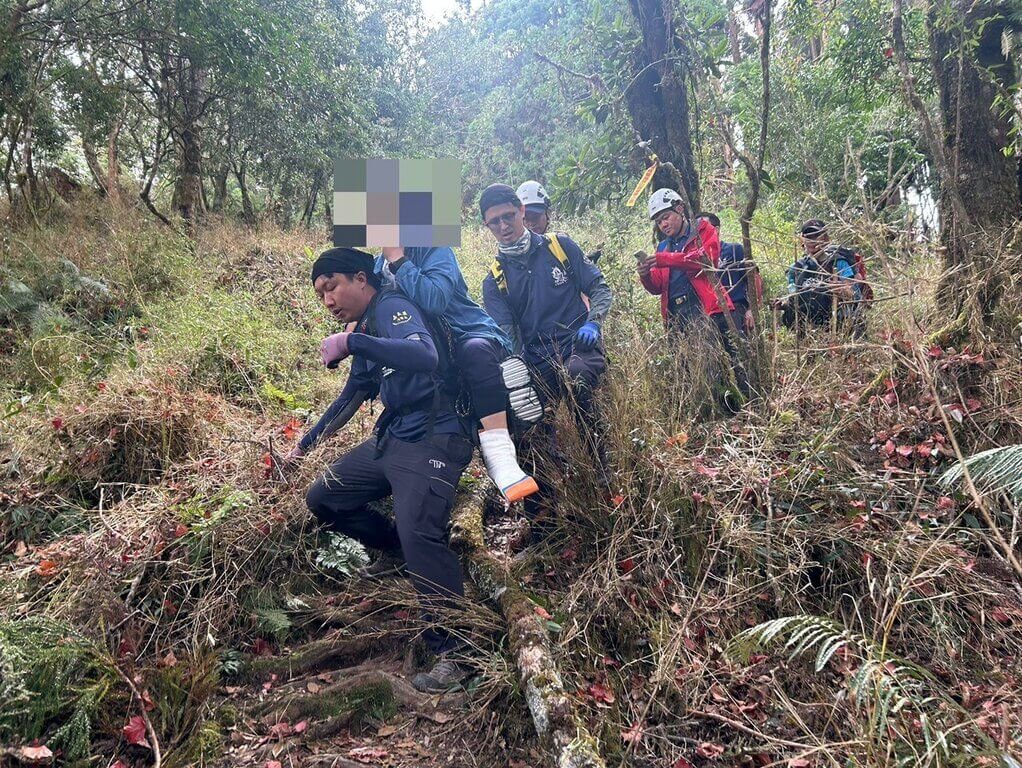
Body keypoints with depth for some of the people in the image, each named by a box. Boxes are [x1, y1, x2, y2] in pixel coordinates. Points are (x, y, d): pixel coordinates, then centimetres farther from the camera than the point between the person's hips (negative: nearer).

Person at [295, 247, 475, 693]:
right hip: (390, 440, 10)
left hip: (432, 442, -10)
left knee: (419, 534, -28)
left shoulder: (391, 307, -10)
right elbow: (352, 396, 31)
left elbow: (426, 356, -32)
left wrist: (351, 344, -33)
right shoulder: (364, 330, 18)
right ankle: (395, 548, 31)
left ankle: (453, 655, -21)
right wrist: (306, 443, 33)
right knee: (322, 499, 15)